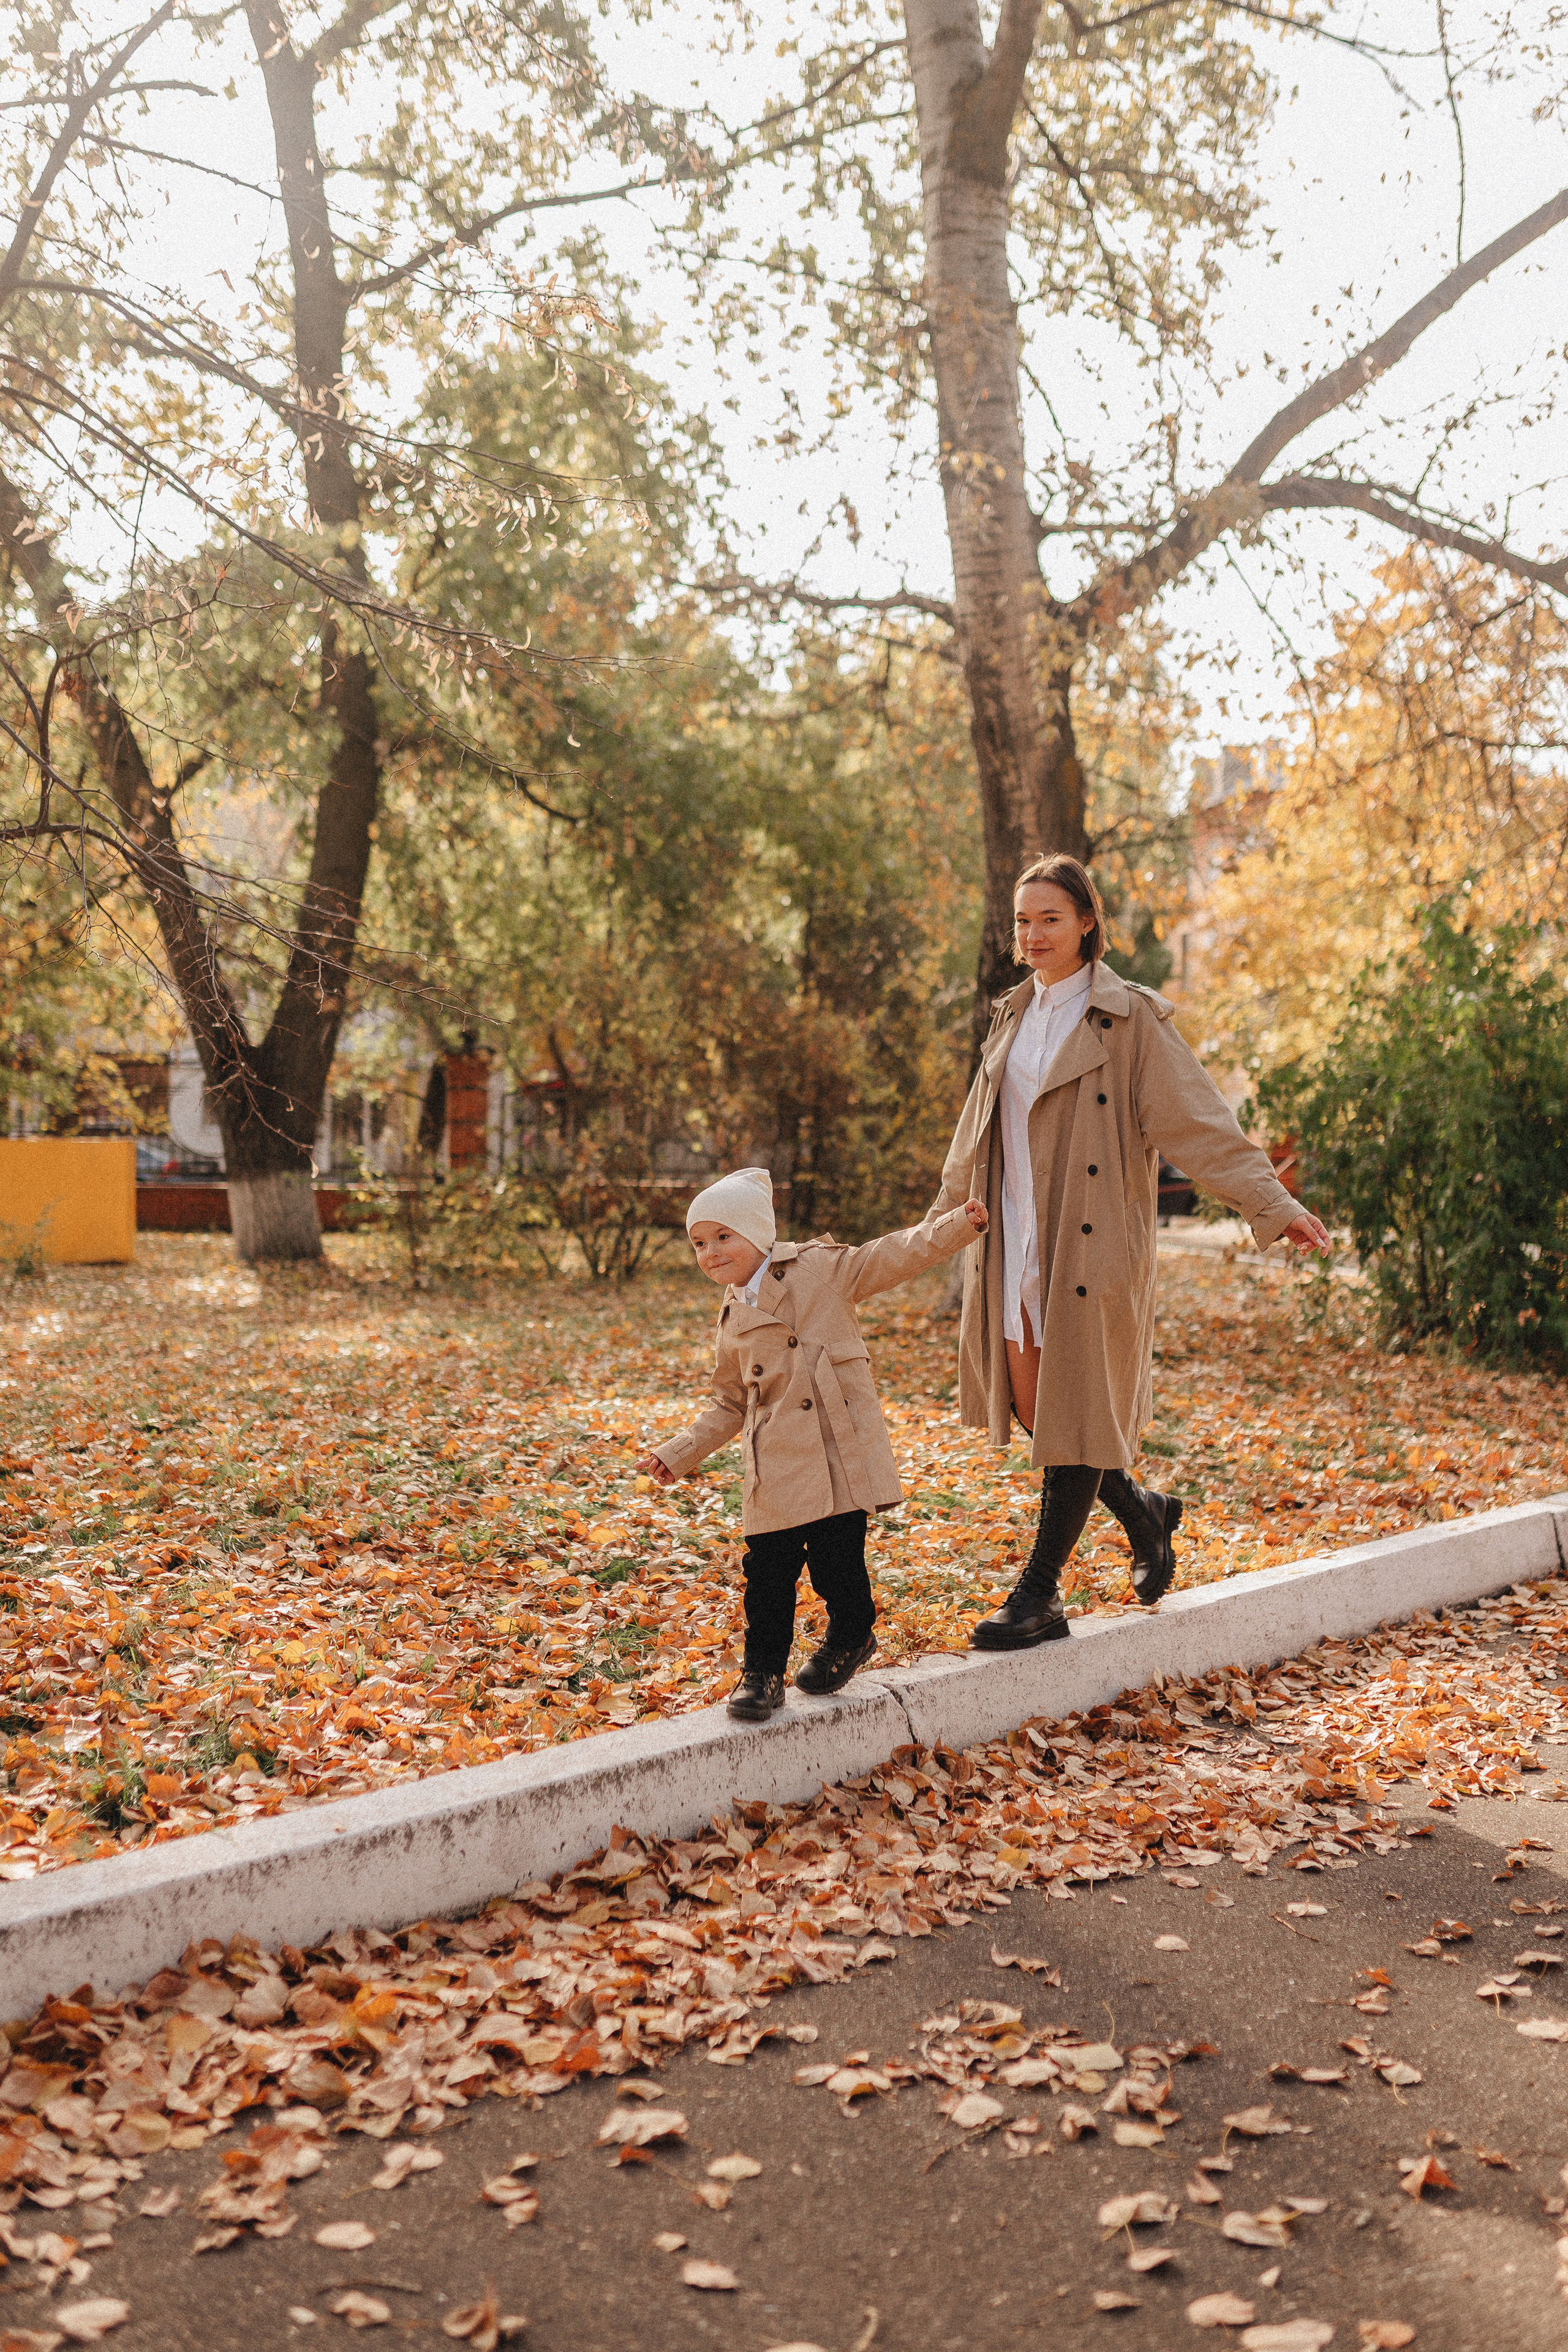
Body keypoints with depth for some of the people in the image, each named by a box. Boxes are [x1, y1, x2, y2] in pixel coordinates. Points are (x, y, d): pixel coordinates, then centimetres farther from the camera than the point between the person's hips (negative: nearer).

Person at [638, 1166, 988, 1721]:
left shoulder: (818, 1268, 3)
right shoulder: (733, 1323, 16)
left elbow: (891, 1258, 0)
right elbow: (729, 1405, 25)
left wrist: (958, 1224, -10)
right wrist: (678, 1454, 20)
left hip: (839, 1454, -4)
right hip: (775, 1468, 4)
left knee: (837, 1557, -2)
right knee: (769, 1568, 2)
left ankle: (850, 1635, 27)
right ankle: (763, 1671, 18)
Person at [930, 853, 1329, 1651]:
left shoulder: (1132, 1018, -6)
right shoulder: (1013, 1018, 13)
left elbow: (1200, 1121, -11)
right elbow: (977, 1136, 24)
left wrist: (1273, 1204, -21)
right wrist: (941, 1221, 32)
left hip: (1091, 1248, -6)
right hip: (1015, 1247, 6)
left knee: (1076, 1415, -1)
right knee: (1032, 1408, 9)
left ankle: (1039, 1596, 8)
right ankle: (1144, 1511, 34)